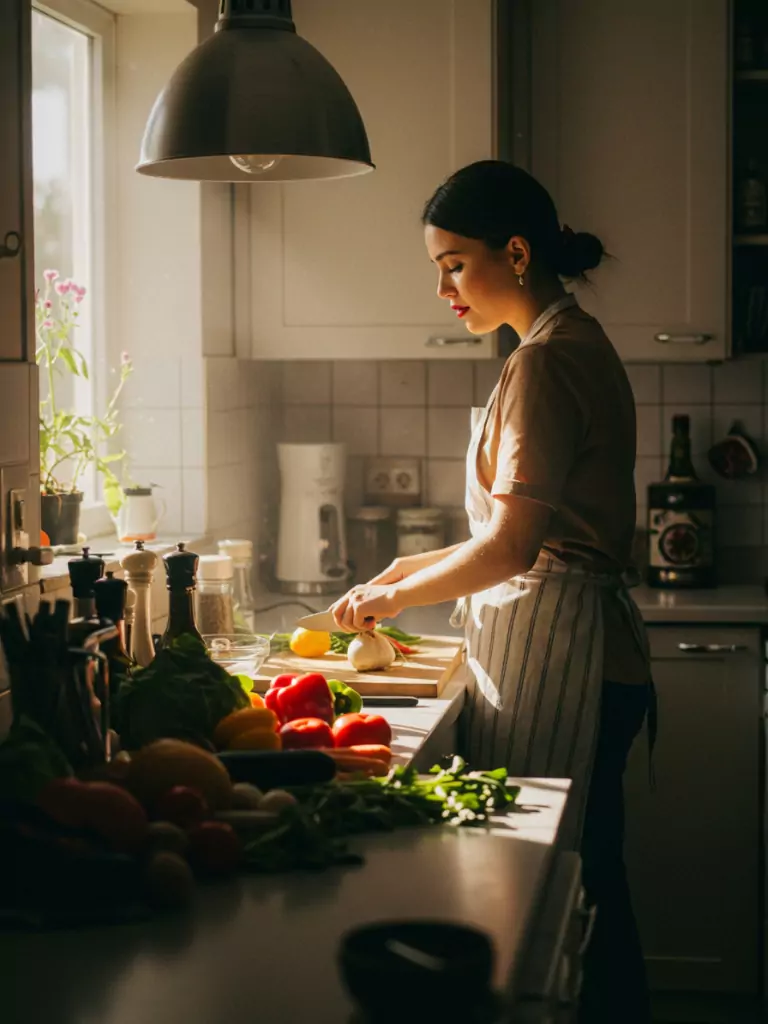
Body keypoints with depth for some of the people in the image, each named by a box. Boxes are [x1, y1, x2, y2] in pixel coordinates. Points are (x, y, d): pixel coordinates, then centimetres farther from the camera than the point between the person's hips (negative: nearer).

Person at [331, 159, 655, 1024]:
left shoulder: (546, 363, -14)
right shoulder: (578, 348, 16)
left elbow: (512, 546, -19)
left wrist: (391, 596, -6)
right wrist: (421, 566, 16)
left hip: (556, 657, -10)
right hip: (577, 648, 10)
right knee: (587, 888, 15)